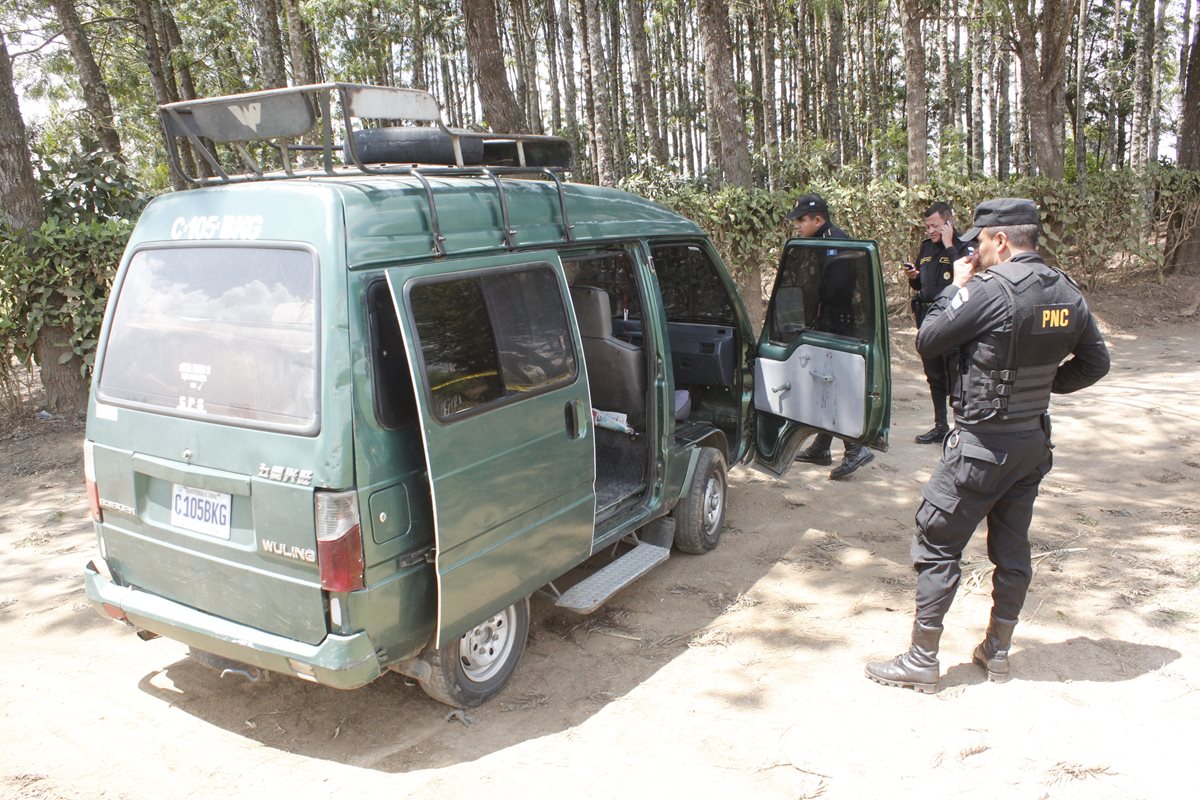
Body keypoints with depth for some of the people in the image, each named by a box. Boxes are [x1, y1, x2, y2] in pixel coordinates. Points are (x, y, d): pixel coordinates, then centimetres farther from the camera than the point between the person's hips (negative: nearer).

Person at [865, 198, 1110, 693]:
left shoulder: (993, 290, -21)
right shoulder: (1066, 292, 3)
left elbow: (927, 342, -13)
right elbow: (1095, 363, 13)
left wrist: (957, 286, -3)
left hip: (982, 444, -8)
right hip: (1033, 442, 8)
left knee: (936, 547, 2)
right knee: (1012, 549, 16)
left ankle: (921, 662, 8)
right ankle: (997, 652, 29)